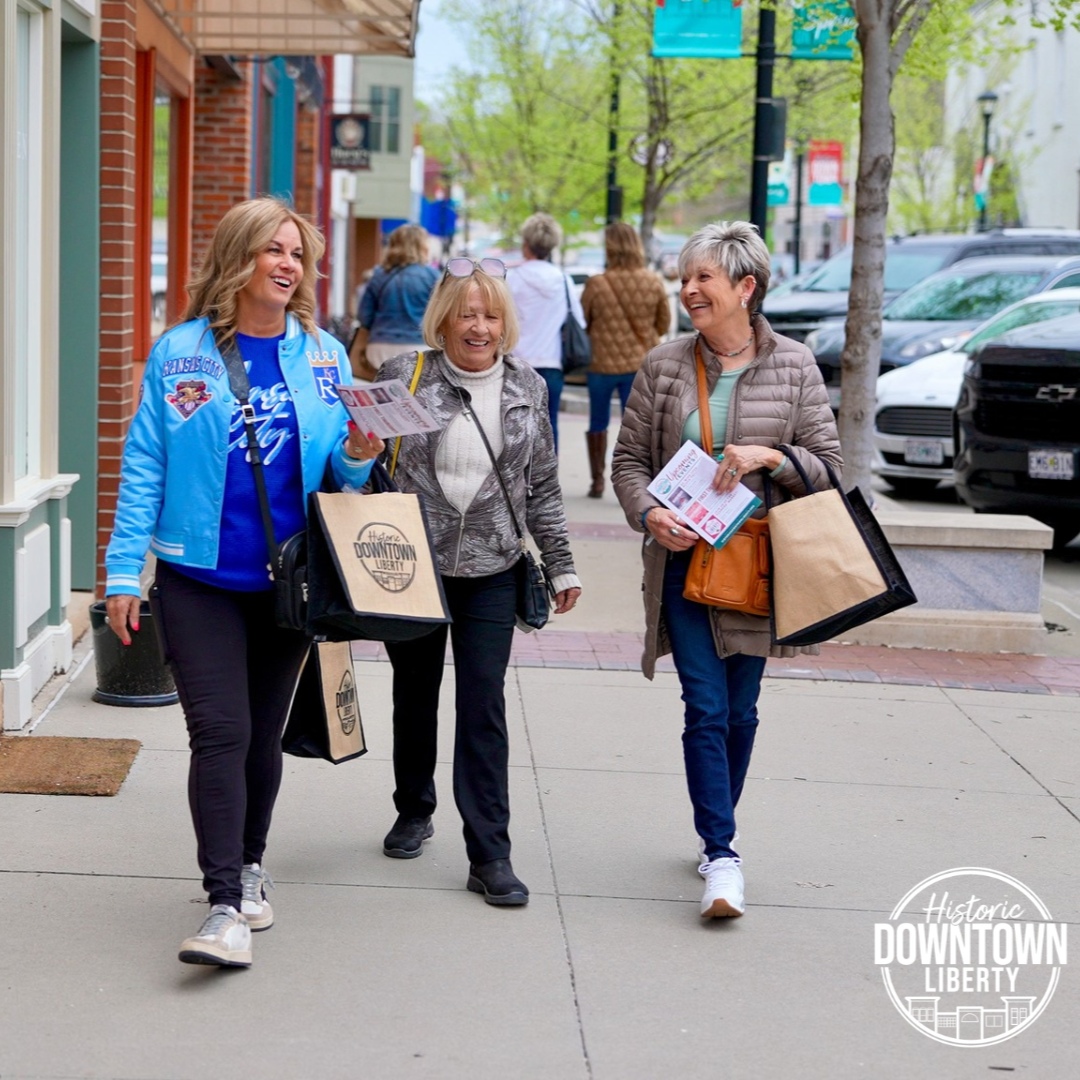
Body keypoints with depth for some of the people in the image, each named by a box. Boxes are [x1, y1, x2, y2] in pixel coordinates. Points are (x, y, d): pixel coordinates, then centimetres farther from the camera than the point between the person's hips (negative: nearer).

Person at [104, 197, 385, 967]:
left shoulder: (324, 357, 5)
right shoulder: (181, 352, -3)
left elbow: (338, 475, 10)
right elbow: (144, 465, -3)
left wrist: (357, 457, -13)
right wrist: (125, 572, -8)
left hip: (289, 580, 3)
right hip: (200, 579, -3)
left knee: (265, 734, 13)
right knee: (220, 732, -11)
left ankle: (248, 868, 32)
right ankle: (227, 906, -12)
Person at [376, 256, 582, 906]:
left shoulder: (526, 388, 4)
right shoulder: (405, 377, -3)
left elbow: (543, 487, 10)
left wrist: (561, 564, 10)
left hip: (491, 572, 0)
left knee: (484, 706, -6)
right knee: (415, 695, 14)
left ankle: (490, 856, -4)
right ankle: (415, 813, 36)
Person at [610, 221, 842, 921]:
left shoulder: (794, 366, -1)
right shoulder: (664, 366, 1)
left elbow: (828, 464, 2)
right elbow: (629, 459, 6)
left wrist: (768, 454, -16)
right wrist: (650, 514, -13)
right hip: (683, 558, 0)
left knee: (742, 710, 9)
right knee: (706, 707, -8)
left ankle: (717, 831, 28)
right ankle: (722, 854, -8)